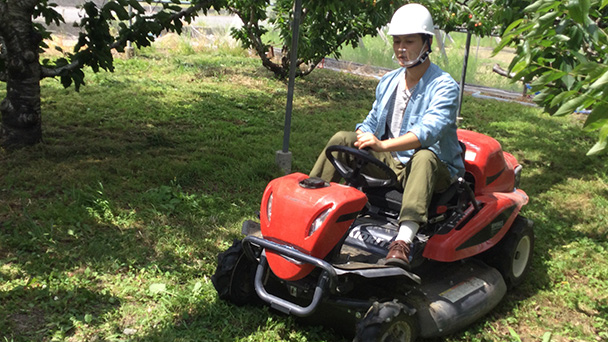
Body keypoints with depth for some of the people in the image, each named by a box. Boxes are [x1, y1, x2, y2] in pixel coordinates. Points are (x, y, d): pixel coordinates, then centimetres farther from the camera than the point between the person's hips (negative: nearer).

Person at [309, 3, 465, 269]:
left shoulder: (443, 86, -12)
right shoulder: (388, 82, 10)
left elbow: (430, 130, -29)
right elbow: (372, 122, 16)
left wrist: (384, 145, -44)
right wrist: (363, 138, -10)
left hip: (433, 168, -6)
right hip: (390, 164, 6)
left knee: (424, 156, -41)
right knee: (342, 139, -9)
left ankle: (404, 240, -58)